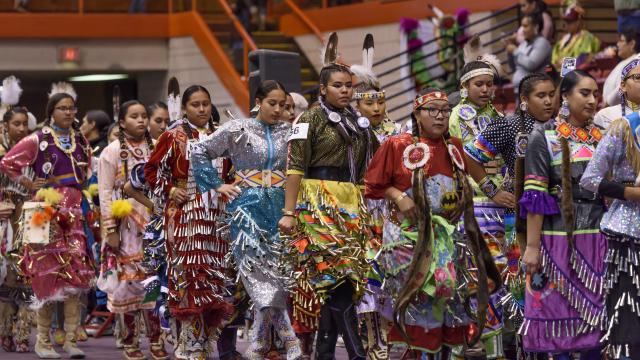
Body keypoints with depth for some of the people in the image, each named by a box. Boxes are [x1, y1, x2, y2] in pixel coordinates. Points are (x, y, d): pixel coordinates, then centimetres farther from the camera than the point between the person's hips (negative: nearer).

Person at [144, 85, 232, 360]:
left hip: (215, 214, 5)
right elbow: (152, 169, 3)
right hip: (185, 214, -5)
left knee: (213, 273, 2)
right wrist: (170, 191, -8)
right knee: (189, 272, -9)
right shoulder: (174, 137, 0)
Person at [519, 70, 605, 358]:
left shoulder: (601, 137, 12)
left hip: (596, 235, 4)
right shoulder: (544, 137, -2)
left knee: (595, 311, 5)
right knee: (560, 311, 0)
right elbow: (534, 196, -8)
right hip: (559, 235, -4)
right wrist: (532, 246, -13)